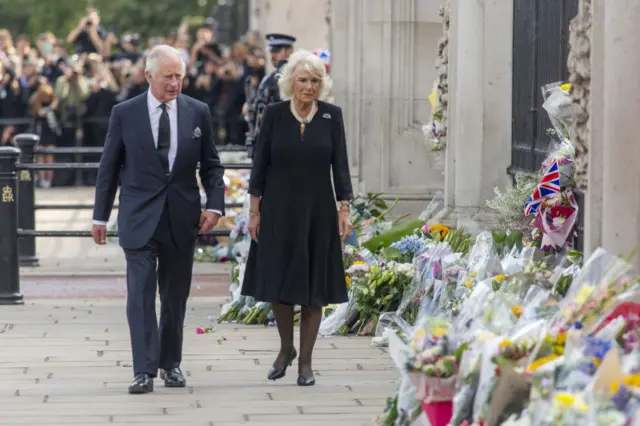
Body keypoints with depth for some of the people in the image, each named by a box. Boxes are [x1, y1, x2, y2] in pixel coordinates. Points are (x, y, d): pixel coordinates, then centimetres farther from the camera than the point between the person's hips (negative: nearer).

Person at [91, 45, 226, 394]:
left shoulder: (198, 112, 3)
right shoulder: (124, 113, -2)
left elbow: (211, 165, 9)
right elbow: (108, 168, 4)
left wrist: (215, 205, -5)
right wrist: (100, 215, 4)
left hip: (182, 218, 2)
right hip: (139, 218, -2)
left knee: (175, 295, 10)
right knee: (141, 293, -9)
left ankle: (171, 363, 23)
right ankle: (144, 370, -10)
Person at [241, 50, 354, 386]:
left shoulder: (331, 115, -1)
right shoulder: (274, 114, -2)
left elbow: (340, 166, 0)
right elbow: (260, 165, 0)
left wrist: (344, 210, -6)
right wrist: (254, 211, -3)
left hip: (317, 212, 0)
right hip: (279, 211, 0)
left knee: (313, 287, 2)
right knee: (278, 283, 2)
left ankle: (305, 361, 11)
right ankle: (286, 349, 24)